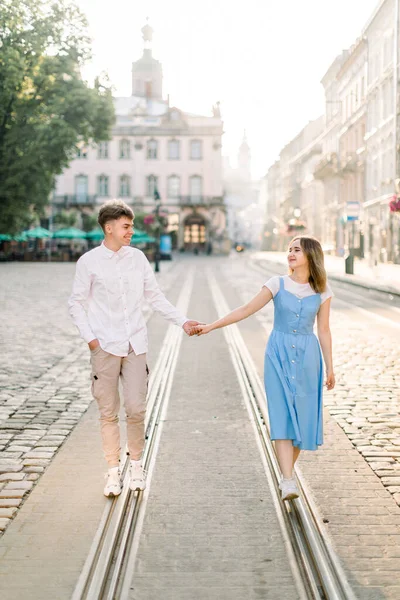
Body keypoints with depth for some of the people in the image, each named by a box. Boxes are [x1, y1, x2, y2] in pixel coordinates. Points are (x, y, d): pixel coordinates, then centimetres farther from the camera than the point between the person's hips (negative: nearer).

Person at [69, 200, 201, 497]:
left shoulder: (138, 257, 7)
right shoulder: (89, 261, -2)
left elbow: (155, 297, 12)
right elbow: (77, 303, 3)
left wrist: (182, 321, 5)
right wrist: (89, 337, -7)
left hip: (135, 344, 2)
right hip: (105, 347, -2)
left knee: (136, 408, 0)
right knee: (109, 412, 4)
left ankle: (136, 464, 21)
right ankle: (113, 471, 15)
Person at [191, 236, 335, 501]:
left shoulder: (322, 291, 4)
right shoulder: (278, 284, 0)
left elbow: (324, 331, 8)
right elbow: (246, 310, -2)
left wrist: (330, 369, 7)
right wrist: (210, 326, -8)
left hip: (307, 356, 1)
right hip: (279, 353, -1)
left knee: (303, 416, 2)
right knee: (282, 415, -10)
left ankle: (288, 469, 24)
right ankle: (288, 482, -13)